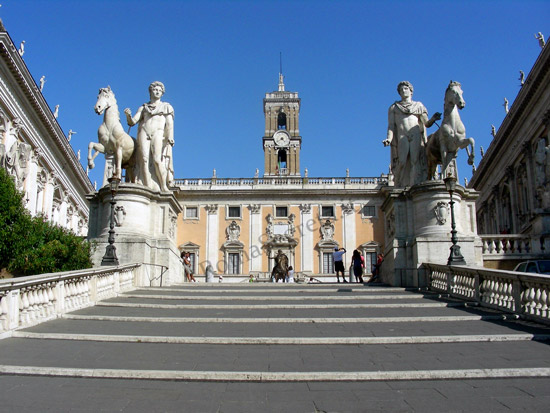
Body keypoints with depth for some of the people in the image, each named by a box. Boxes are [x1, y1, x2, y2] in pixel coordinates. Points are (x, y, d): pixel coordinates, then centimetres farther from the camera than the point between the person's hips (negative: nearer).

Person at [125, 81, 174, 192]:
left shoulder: (166, 106, 22)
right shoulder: (143, 108, 26)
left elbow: (170, 124, 8)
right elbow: (132, 122, 18)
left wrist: (170, 137, -8)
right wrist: (128, 115, -5)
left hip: (158, 133, -2)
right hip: (143, 133, 2)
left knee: (157, 160, -23)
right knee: (144, 160, -17)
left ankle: (164, 187, -19)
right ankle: (148, 189, -24)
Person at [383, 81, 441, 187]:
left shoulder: (418, 106, 23)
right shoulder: (393, 108, 22)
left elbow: (426, 123, 14)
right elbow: (391, 125, 10)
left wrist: (433, 119, -8)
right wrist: (389, 139, -7)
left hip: (416, 136, 0)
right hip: (402, 137, 0)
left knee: (416, 160, -18)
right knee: (402, 162, -16)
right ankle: (400, 186, -18)